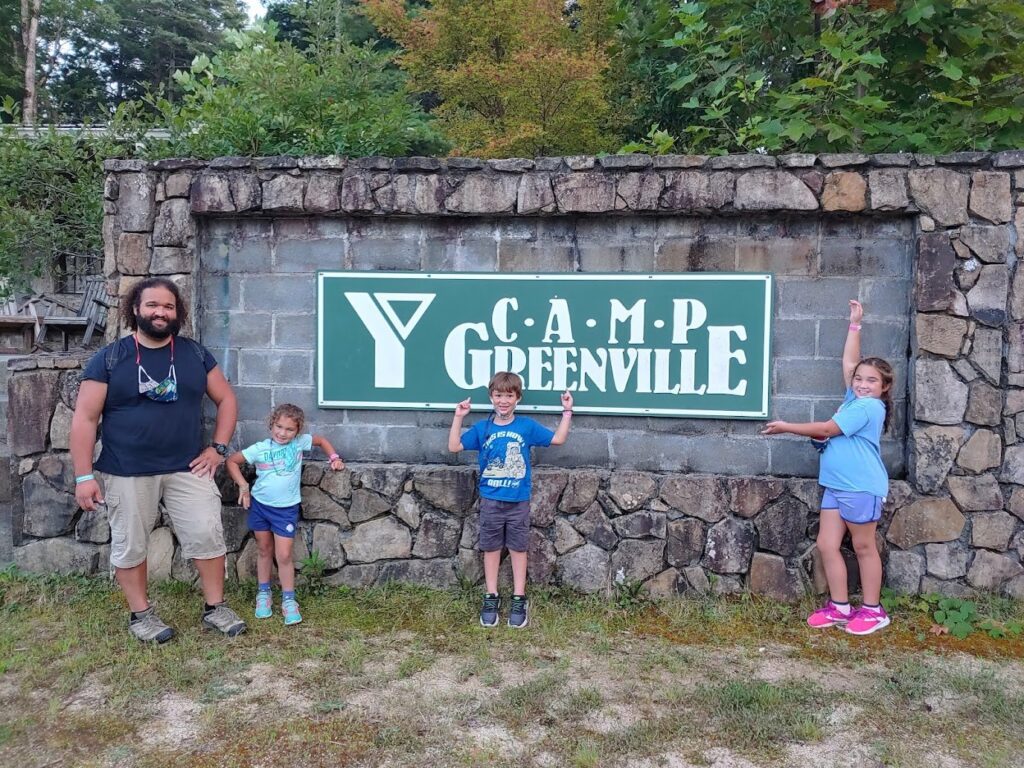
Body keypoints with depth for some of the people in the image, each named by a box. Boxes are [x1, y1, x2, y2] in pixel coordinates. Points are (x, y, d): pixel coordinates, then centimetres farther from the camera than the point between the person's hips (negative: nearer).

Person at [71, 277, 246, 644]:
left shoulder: (195, 354, 4)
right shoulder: (109, 358, -5)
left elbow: (226, 399, 11)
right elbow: (85, 418, -5)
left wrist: (218, 448, 1)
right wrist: (84, 476, -9)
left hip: (187, 469, 2)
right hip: (126, 474, -2)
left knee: (208, 537, 2)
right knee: (130, 545, 9)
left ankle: (215, 608, 18)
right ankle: (141, 614, 27)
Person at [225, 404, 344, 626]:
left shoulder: (300, 443, -6)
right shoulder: (260, 449, -8)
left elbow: (321, 440, 12)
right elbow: (232, 461, 1)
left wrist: (334, 458, 1)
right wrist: (243, 486, -6)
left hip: (286, 509, -1)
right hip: (260, 505, 1)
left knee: (284, 556, -4)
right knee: (265, 551, 15)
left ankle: (288, 600, 8)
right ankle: (263, 593, 31)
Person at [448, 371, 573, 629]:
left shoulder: (527, 426, -3)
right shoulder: (482, 428, -2)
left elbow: (558, 439, -1)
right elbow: (454, 446, -6)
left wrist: (567, 411, -8)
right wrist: (458, 417, -13)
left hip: (519, 502, 0)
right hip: (490, 501, 1)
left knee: (518, 548, 9)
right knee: (491, 548, 10)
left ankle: (519, 599, 19)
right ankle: (491, 598, 22)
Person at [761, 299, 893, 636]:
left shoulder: (869, 407, -12)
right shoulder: (855, 400, 12)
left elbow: (827, 429, -12)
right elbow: (848, 362, 19)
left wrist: (787, 427, -6)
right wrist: (855, 324, 21)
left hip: (861, 488, -9)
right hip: (835, 486, 9)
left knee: (863, 546, 2)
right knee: (826, 545, 6)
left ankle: (873, 610, 15)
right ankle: (839, 607, 15)